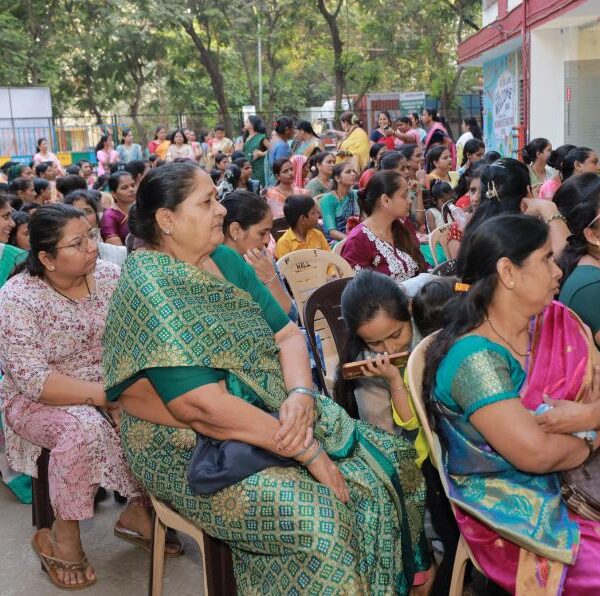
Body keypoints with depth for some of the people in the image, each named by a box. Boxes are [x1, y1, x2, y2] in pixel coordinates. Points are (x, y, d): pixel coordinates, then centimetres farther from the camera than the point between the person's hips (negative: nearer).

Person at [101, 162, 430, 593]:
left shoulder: (225, 259, 5)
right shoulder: (149, 285, -20)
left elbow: (287, 333, 5)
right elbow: (202, 404, -27)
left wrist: (301, 393, -17)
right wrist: (305, 450, -23)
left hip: (276, 415, 8)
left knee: (390, 458, 1)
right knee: (317, 519, -28)